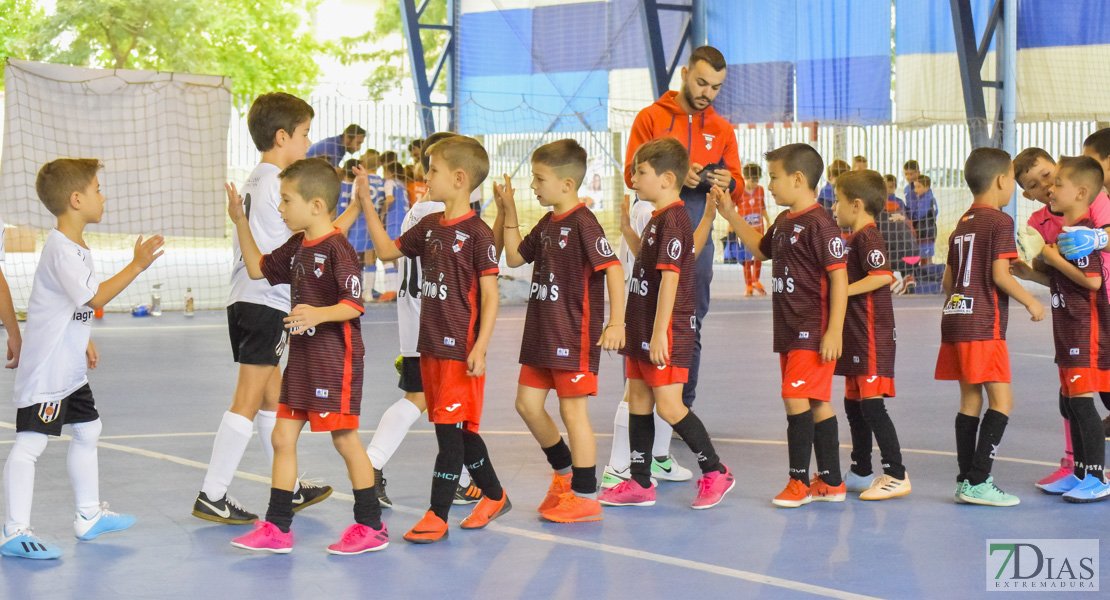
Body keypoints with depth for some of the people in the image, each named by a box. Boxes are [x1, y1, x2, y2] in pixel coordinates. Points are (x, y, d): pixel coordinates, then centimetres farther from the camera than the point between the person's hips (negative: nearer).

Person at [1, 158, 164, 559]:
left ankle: (89, 516, 32)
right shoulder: (61, 247, -18)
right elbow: (94, 297, -25)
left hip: (69, 368, 11)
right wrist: (136, 266, -22)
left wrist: (83, 343, 26)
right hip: (45, 371, -11)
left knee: (87, 432, 19)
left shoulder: (74, 246, 14)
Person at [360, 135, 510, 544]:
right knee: (458, 429, 14)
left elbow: (490, 296, -13)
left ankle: (437, 517, -1)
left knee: (450, 428, -5)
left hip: (461, 349, -8)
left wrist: (480, 348, -18)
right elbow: (387, 250, 18)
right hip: (431, 345, 8)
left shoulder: (477, 233, -12)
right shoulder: (429, 227, 10)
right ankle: (494, 497, 30)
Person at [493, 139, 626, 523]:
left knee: (572, 410, -3)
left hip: (575, 334, -9)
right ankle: (564, 472, 30)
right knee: (527, 404, 12)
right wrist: (508, 212, 14)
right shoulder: (547, 224, 12)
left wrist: (616, 322, -27)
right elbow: (514, 257, 21)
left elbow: (613, 268, -21)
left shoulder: (582, 223, -16)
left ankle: (585, 497, 6)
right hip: (542, 332, 9)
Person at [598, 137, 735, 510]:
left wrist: (660, 333, -24)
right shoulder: (659, 219, 13)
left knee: (669, 406, -7)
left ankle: (715, 472, 7)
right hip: (643, 327, 10)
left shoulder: (672, 220, -17)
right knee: (638, 402, 11)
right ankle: (640, 483, 17)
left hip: (668, 330, -10)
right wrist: (626, 229, 23)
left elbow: (669, 277, -22)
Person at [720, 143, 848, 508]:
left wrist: (834, 331, -21)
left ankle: (799, 480, -3)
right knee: (817, 403, 12)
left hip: (813, 333, -9)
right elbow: (760, 249, 32)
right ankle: (830, 482, 17)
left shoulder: (819, 224, -15)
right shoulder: (783, 221, 12)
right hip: (788, 331, 9)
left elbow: (838, 277, -17)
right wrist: (730, 215, 25)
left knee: (796, 398, -11)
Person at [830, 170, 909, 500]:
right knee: (854, 405, 15)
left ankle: (896, 475, -8)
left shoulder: (867, 236, -14)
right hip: (856, 336, 11)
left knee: (871, 404, -11)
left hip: (872, 335, -11)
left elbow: (883, 276, -27)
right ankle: (861, 473, 25)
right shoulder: (854, 238, 18)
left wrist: (843, 290, -22)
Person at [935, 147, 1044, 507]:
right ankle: (978, 481, -13)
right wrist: (1031, 302, -4)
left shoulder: (962, 224, 16)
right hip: (983, 324, -9)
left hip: (955, 318, 9)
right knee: (1002, 399, -6)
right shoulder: (1000, 222, -8)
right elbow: (1000, 275, -16)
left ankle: (966, 481, 11)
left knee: (970, 399, 11)